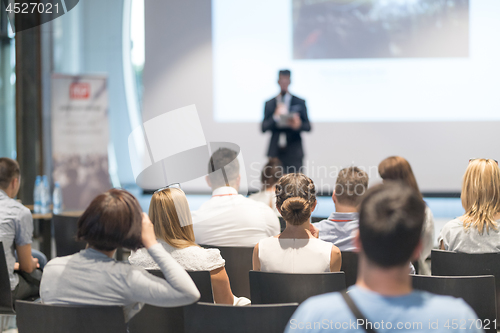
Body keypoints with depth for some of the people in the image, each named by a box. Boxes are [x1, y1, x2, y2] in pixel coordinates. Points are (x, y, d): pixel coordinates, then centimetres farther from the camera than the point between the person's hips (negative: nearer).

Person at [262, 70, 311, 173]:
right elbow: (263, 128, 4)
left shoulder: (300, 102, 8)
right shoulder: (269, 104, 11)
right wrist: (275, 117, -12)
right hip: (275, 152, 1)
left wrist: (298, 125, -16)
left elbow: (308, 127, 5)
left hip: (294, 152, -1)